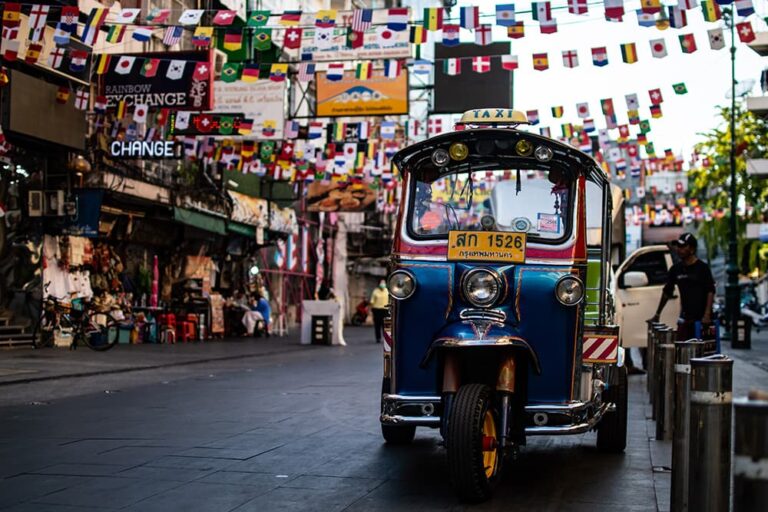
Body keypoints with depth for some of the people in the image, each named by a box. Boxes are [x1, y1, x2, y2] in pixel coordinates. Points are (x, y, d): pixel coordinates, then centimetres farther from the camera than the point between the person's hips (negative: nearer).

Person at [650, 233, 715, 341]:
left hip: (701, 319, -5)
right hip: (685, 318, 5)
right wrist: (657, 314, 16)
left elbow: (710, 291, -10)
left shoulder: (702, 268, -5)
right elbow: (667, 292, 17)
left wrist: (707, 315, -21)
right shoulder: (676, 269, 10)